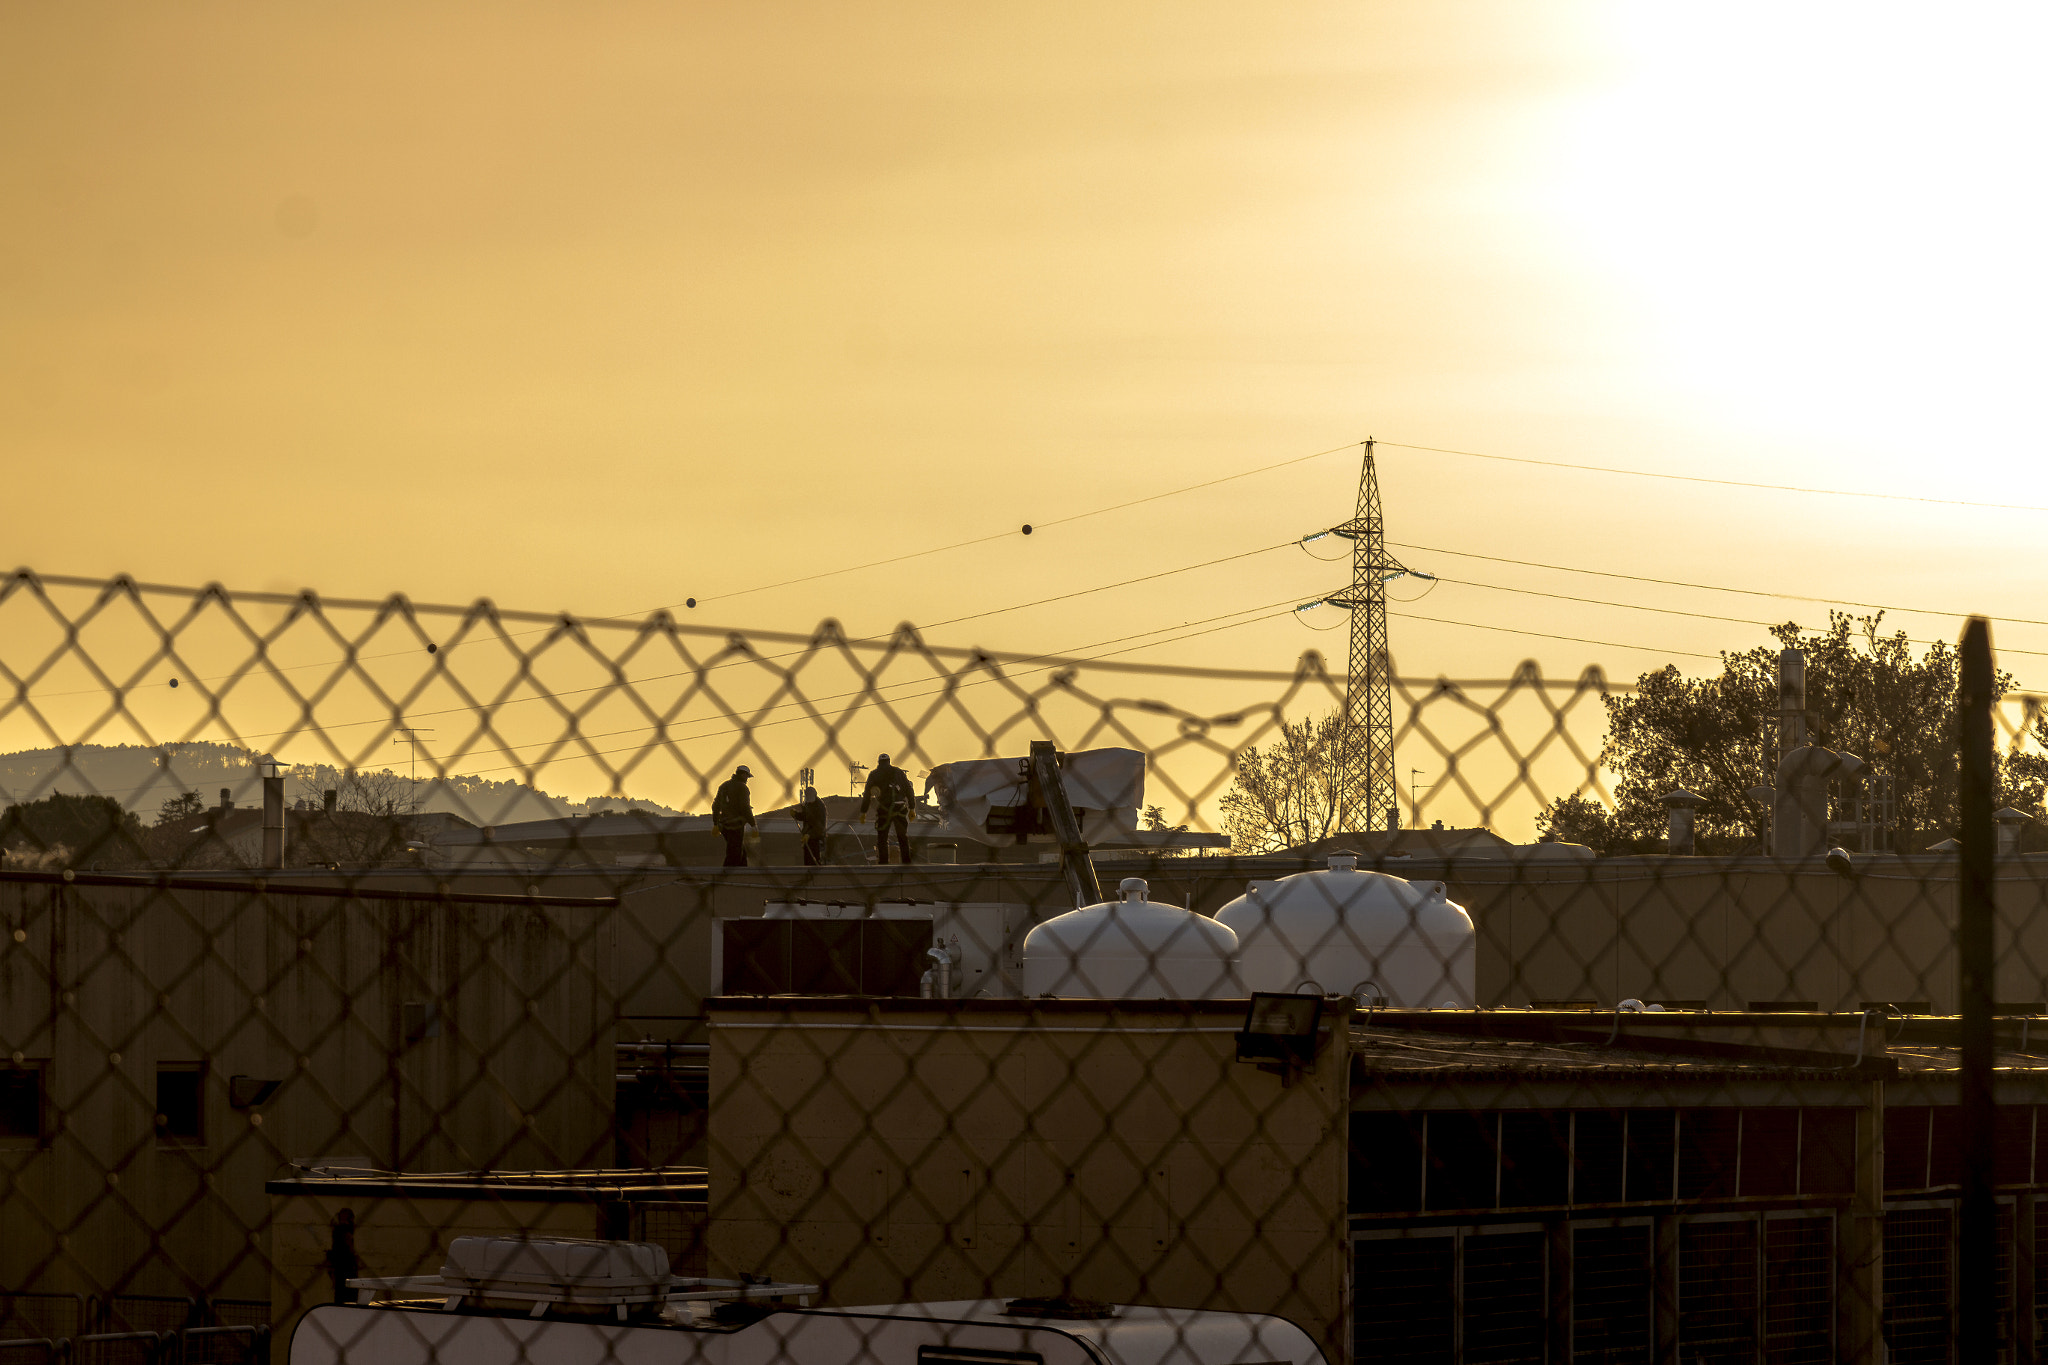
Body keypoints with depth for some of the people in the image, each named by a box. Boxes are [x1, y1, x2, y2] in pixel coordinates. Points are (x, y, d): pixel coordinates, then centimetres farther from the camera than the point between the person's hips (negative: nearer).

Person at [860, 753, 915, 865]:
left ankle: (883, 863, -3)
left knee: (882, 839, 5)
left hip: (884, 809, -2)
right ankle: (907, 863, 9)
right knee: (903, 838, 12)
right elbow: (909, 790, 11)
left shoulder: (874, 775, 9)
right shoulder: (899, 772, 14)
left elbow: (867, 794, 7)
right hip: (900, 809, 2)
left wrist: (863, 812, 11)